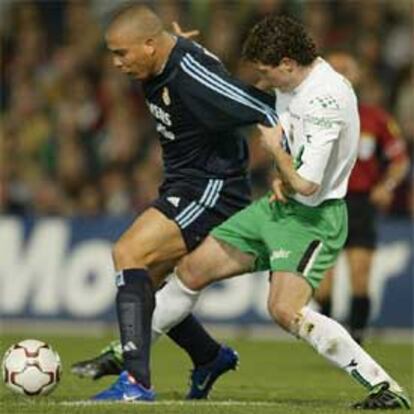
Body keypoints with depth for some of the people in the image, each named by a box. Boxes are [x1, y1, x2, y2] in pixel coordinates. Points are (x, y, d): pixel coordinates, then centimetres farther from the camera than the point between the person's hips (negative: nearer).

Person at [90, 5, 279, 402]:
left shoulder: (191, 74, -24)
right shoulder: (157, 71, 4)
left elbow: (263, 108, -25)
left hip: (211, 190, -10)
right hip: (183, 187, 10)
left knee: (128, 253, -23)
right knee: (140, 282, 13)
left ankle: (136, 381, -29)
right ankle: (209, 358, 33)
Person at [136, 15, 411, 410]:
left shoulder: (325, 100, -27)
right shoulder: (292, 83, 3)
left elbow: (307, 185, -29)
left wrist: (275, 148, -11)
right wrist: (282, 176, 1)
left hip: (313, 217, -10)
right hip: (280, 205, 10)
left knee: (286, 309, -28)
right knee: (191, 270, 11)